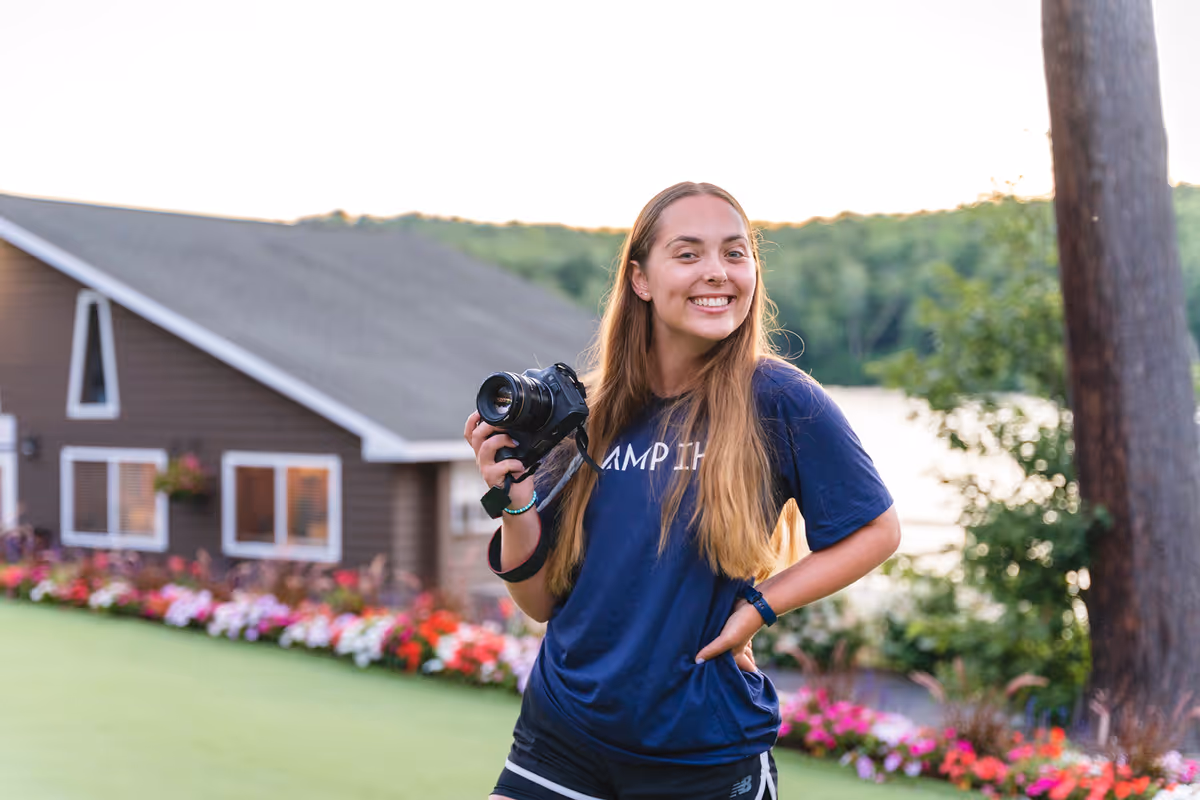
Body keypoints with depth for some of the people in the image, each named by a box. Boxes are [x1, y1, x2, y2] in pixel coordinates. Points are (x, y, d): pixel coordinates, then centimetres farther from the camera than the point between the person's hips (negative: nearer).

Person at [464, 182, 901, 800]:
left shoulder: (778, 400, -11)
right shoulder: (592, 415, 0)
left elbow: (875, 530, 0)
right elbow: (544, 602, 4)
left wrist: (760, 604, -10)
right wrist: (516, 503, -12)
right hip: (559, 737, 3)